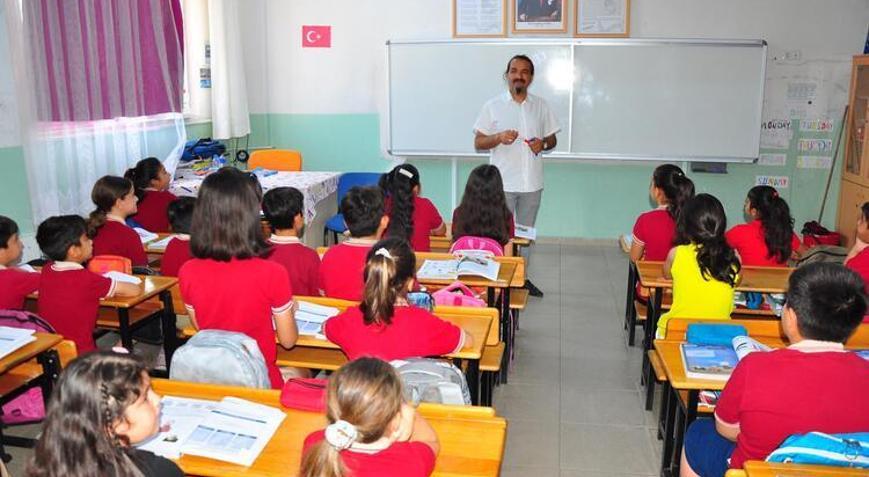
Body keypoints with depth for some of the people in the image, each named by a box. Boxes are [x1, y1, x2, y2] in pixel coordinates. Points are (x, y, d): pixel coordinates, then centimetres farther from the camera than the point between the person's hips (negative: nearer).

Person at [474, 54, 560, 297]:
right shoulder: (493, 106, -1)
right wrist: (499, 137, -19)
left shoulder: (541, 106, 6)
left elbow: (552, 139, 12)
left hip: (532, 183, 3)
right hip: (502, 183, -3)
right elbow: (478, 142, -1)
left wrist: (543, 144, -11)